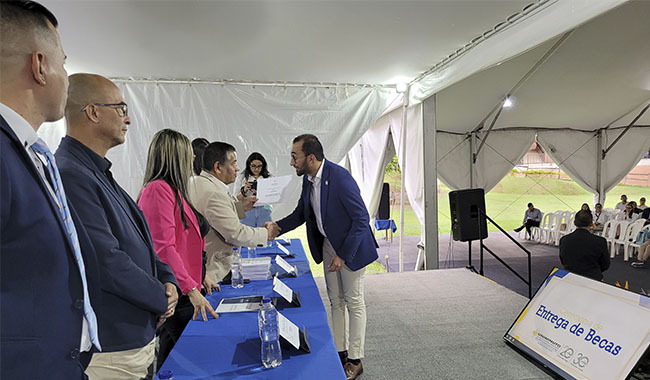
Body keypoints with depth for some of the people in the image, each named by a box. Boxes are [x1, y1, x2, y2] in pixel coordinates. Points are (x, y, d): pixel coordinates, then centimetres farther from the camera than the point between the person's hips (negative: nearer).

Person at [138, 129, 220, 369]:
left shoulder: (172, 189, 14)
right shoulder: (158, 189, -16)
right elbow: (164, 248, -23)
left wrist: (201, 278, 16)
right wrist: (191, 290, -25)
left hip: (180, 289, 9)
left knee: (168, 355, 19)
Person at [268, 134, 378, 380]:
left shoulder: (340, 178, -27)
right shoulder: (308, 179, -2)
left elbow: (361, 219, -23)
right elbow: (301, 213, 10)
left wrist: (343, 255, -22)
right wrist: (277, 228, -4)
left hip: (350, 247, -8)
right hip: (328, 244, 8)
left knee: (354, 302, 7)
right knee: (335, 301, 17)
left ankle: (355, 360, 23)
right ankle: (340, 353, 33)